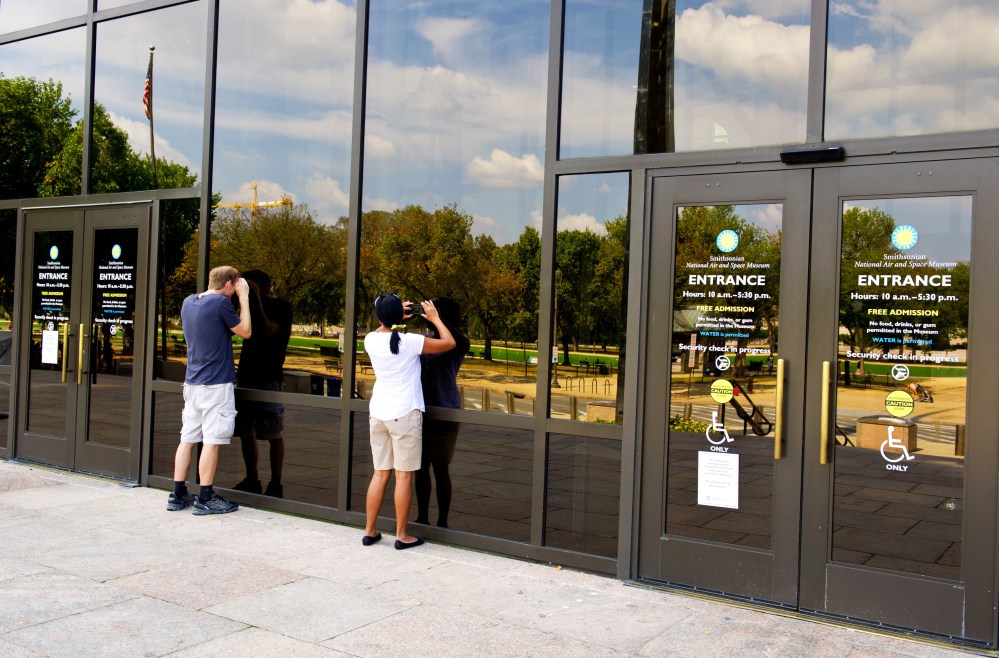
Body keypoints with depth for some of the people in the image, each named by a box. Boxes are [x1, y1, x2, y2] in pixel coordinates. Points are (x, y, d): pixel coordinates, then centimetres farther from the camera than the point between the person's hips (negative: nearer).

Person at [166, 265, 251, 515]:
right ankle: (205, 499, 1)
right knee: (212, 441, -3)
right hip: (216, 383, -8)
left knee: (188, 438, 11)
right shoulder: (221, 303, -14)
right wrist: (244, 298, 1)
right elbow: (245, 331, -5)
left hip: (192, 381, 8)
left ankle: (178, 495, 15)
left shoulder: (188, 302, 11)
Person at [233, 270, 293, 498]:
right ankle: (251, 480, 18)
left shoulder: (281, 307, -5)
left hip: (269, 378, -7)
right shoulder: (252, 306, 15)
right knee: (245, 431, 8)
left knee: (273, 434, -2)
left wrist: (255, 298, -21)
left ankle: (275, 483, 4)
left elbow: (266, 331, -21)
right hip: (247, 376, 7)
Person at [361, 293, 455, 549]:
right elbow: (449, 343, -4)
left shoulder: (371, 340, -1)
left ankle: (369, 531, 18)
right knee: (404, 475, 2)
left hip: (378, 413, 5)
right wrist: (434, 318, 6)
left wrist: (395, 318, 20)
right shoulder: (410, 342, -14)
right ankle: (402, 535, 7)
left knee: (380, 473, 13)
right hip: (404, 414, -5)